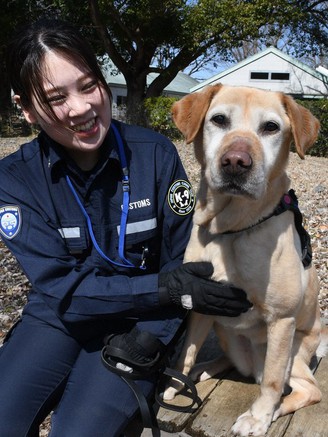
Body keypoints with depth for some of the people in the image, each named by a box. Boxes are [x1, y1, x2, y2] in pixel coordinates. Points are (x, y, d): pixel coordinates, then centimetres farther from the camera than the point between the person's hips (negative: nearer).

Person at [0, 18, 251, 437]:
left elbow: (182, 262, -7)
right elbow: (61, 287, -16)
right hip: (59, 315, 2)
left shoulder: (155, 154, -13)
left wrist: (144, 340, -18)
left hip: (147, 316, -1)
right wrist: (167, 289, -26)